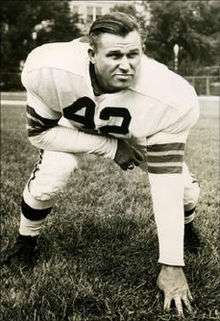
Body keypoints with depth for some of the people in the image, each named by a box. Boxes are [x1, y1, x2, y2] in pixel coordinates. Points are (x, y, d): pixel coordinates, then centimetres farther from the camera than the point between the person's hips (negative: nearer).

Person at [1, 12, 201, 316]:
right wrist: (109, 147, -32)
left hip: (137, 131, 1)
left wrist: (171, 264, -33)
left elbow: (166, 182, -35)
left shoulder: (168, 99, -40)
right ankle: (26, 240, 10)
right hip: (73, 124, 0)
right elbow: (39, 131, -24)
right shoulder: (53, 71, -40)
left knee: (183, 187, -14)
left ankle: (185, 224, 26)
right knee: (47, 181, -25)